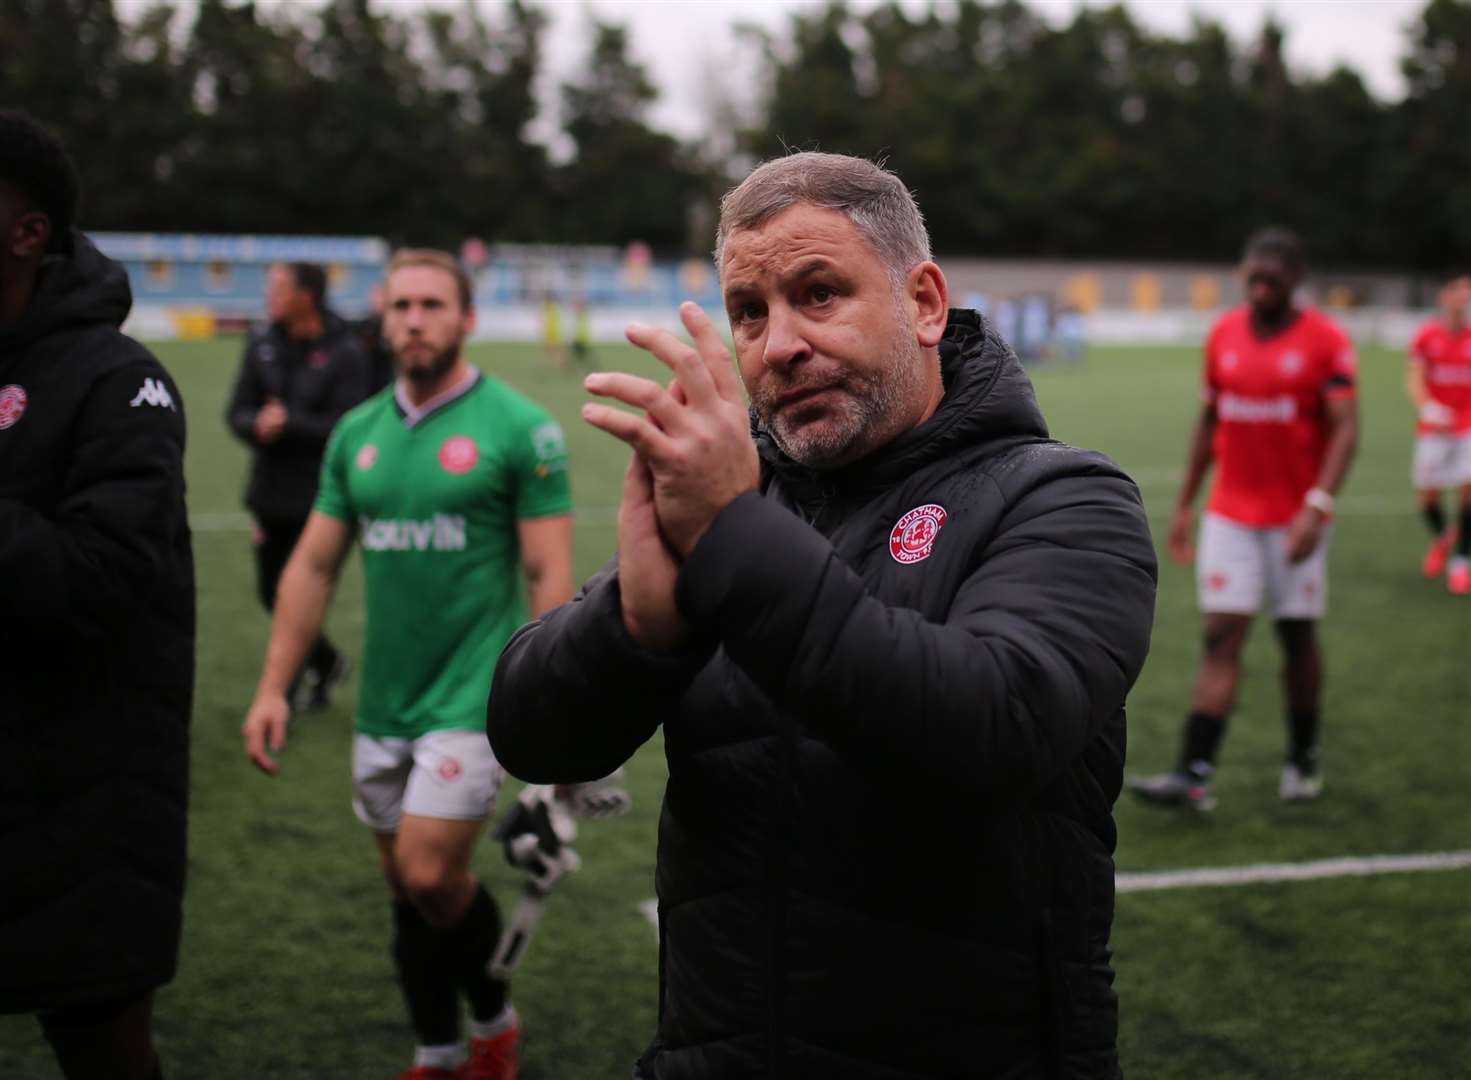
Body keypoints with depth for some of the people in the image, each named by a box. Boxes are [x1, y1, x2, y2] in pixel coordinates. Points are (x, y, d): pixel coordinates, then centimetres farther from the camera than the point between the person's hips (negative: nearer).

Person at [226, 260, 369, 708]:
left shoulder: (345, 354, -10)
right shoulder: (262, 347, 5)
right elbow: (237, 412, 4)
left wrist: (289, 423, -20)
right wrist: (258, 426, -18)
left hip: (319, 500, -6)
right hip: (270, 493, 6)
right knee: (272, 591, 13)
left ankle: (285, 686, 19)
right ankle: (327, 661, 36)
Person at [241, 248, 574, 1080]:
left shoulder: (519, 428, -7)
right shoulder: (357, 434, 8)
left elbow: (551, 576, -8)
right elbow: (313, 566, 12)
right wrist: (274, 687, 7)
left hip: (473, 698, -5)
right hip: (383, 702, 5)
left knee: (430, 877, -11)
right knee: (407, 888, 12)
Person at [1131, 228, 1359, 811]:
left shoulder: (1325, 341, -8)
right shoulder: (1223, 334, 5)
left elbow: (1345, 429, -13)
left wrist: (1317, 506, -25)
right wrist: (1184, 504, 12)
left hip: (1294, 517, -3)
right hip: (1230, 516, 3)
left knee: (1297, 635, 9)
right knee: (1221, 637, -4)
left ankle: (1303, 760, 28)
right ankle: (1194, 774, -10)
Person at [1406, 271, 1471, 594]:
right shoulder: (1426, 336, -1)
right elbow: (1415, 380, -7)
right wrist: (1426, 407, -26)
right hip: (1433, 431, 0)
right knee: (1428, 497, 2)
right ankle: (1441, 537, 36)